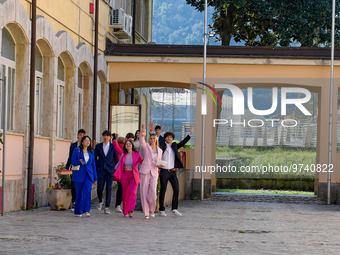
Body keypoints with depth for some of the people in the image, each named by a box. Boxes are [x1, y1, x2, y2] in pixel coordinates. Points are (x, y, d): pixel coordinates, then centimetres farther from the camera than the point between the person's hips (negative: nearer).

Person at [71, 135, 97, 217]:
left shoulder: (91, 152, 11)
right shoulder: (77, 150, 1)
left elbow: (93, 164, 14)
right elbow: (73, 162, -2)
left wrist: (95, 178, 13)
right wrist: (79, 161, -24)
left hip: (89, 174, 2)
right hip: (79, 174, -2)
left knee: (87, 191, -18)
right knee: (79, 193, 1)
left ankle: (86, 211, -26)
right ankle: (77, 212, 16)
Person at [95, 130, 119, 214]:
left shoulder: (113, 147, 5)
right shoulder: (98, 146, 7)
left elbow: (116, 159, 9)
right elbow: (95, 158, 10)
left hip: (110, 170, -1)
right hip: (101, 170, 1)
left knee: (109, 189, -6)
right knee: (99, 189, -3)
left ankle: (107, 207, -1)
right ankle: (100, 201, 27)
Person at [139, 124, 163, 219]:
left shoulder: (159, 150, 14)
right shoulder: (146, 147, 5)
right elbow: (141, 142, -18)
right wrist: (142, 135, -38)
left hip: (154, 172, 2)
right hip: (145, 171, -1)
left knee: (153, 191, -15)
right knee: (144, 192, -3)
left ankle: (152, 209, 8)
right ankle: (146, 212, 3)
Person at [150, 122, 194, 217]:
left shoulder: (174, 146, 12)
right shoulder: (161, 145, 4)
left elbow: (183, 142, 6)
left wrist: (190, 134, -3)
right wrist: (151, 131, -18)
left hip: (172, 172, 4)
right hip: (164, 172, -3)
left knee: (176, 190, -3)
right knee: (163, 191, 0)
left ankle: (174, 209, 3)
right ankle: (161, 210, 7)